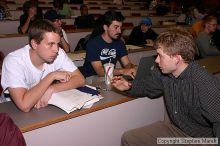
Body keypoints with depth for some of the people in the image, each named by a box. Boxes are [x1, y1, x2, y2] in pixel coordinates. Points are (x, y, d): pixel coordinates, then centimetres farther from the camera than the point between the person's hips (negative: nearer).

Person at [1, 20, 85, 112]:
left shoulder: (59, 53, -13)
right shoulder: (13, 61, -25)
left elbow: (80, 79, -14)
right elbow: (25, 105, -34)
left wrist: (51, 89, -26)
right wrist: (52, 76, -27)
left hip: (45, 107, 3)